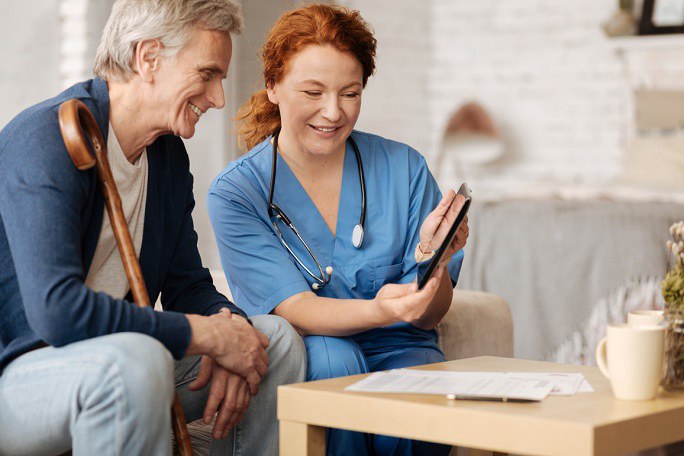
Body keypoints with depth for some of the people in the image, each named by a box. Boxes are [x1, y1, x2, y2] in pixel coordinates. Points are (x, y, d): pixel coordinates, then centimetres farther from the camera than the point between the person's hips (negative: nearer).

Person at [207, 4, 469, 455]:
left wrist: (433, 260, -24)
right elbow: (293, 309, -16)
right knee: (332, 358, -33)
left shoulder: (403, 168, 1)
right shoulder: (235, 193, -4)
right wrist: (378, 311, -37)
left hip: (398, 355, 1)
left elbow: (428, 316, -1)